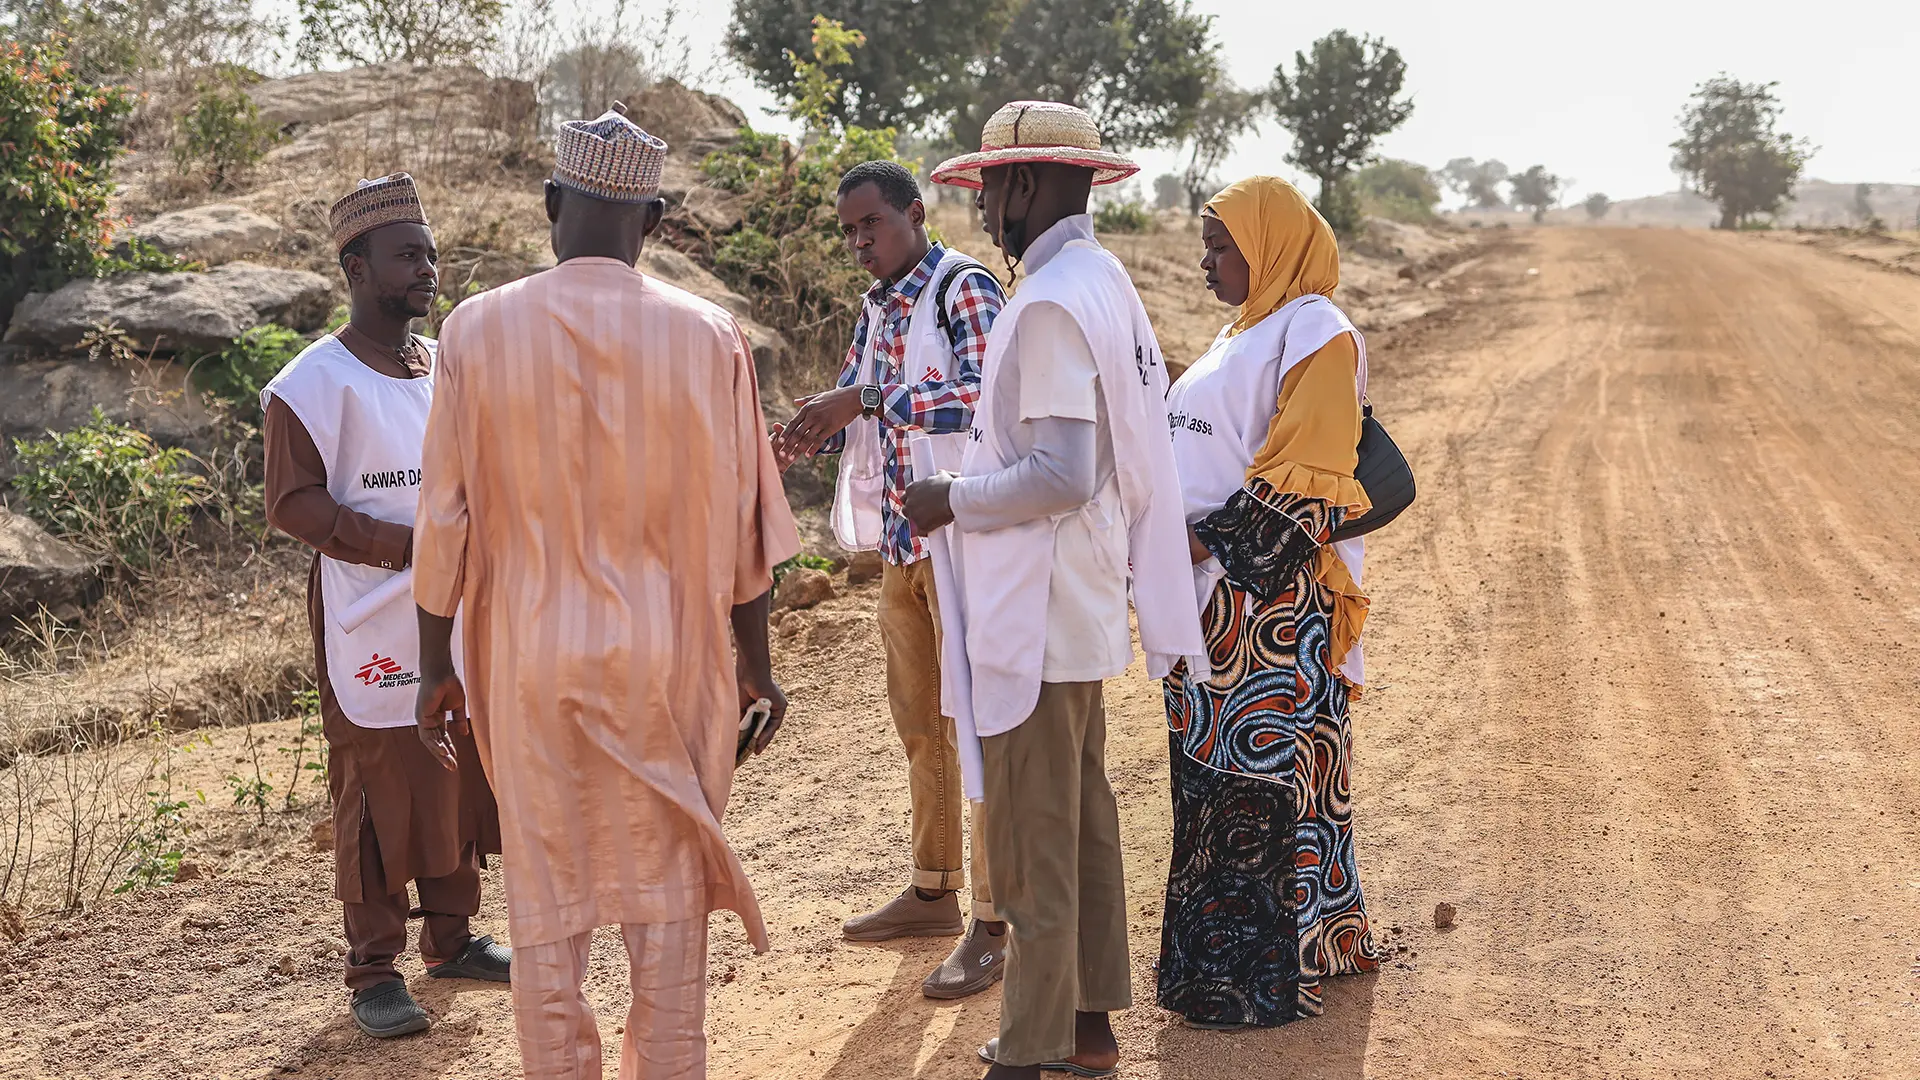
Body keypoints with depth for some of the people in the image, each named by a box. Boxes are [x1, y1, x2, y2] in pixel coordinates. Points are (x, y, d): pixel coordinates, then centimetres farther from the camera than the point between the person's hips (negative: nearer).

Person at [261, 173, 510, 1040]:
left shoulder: (447, 366, 11)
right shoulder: (316, 381, -11)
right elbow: (292, 502, -15)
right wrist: (406, 545, -22)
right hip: (371, 631, -7)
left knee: (462, 780, 13)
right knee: (379, 794, -1)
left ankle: (451, 937, 29)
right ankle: (373, 972, 10)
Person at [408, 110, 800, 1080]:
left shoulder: (481, 330, -6)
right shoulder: (707, 336, -6)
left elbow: (446, 519, -3)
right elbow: (738, 524, -1)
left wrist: (436, 666, 6)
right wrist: (754, 663, 10)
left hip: (531, 660, 0)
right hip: (668, 655, 0)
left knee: (548, 902, 11)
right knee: (666, 898, 11)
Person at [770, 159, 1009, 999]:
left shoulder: (963, 287, -10)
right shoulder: (877, 308, 15)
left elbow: (985, 393, -25)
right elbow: (854, 411, 19)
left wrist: (866, 400, -28)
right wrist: (807, 433, -3)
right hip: (901, 541, 9)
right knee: (918, 725, 16)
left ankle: (992, 927, -1)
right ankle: (934, 891, 28)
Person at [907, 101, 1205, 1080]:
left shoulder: (1052, 303, -19)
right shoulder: (1105, 281, 13)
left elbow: (1060, 474, -26)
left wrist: (953, 500, -13)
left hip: (1038, 613, -11)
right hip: (1084, 604, 11)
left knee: (1031, 840, -2)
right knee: (1082, 820, 17)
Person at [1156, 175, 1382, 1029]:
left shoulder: (1315, 333, -11)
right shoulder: (1243, 332, 18)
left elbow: (1301, 483, -18)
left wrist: (1209, 544, -18)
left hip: (1274, 605, -9)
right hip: (1217, 595, 9)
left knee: (1263, 780, -3)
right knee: (1211, 776, 13)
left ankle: (1267, 979, 5)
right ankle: (1217, 956, 22)